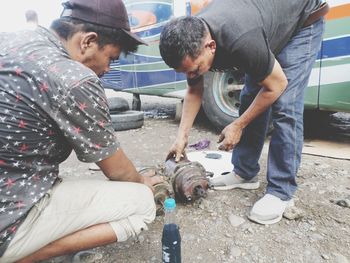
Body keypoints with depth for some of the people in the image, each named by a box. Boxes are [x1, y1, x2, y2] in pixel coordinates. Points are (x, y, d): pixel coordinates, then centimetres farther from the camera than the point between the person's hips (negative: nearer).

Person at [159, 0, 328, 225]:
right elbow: (194, 92, -6)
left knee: (285, 108, -19)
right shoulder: (191, 41, -20)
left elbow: (277, 85, -26)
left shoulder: (241, 41, -42)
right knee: (249, 101, -3)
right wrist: (182, 136, -11)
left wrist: (237, 126, -21)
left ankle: (281, 193, -10)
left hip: (302, 22, -6)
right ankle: (245, 173, 9)